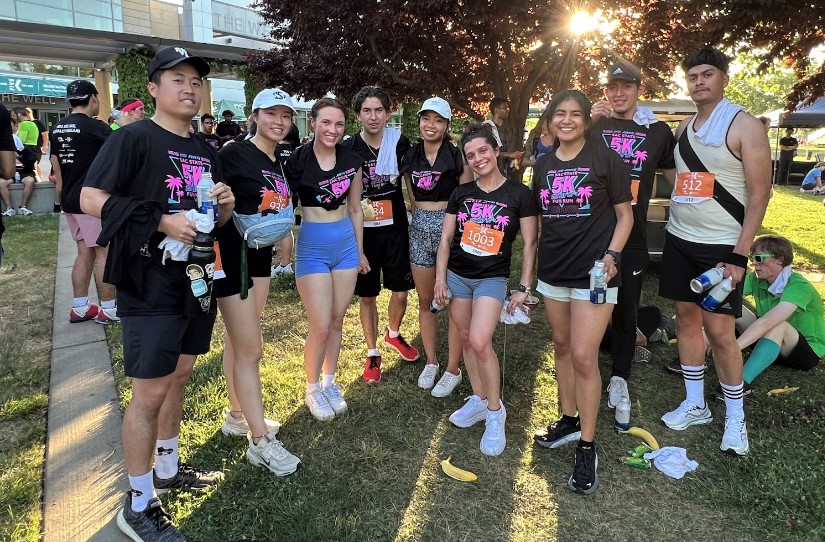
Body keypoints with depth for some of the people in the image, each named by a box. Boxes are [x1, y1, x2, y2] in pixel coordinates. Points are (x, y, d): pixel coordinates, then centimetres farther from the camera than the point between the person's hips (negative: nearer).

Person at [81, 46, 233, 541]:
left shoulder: (206, 152, 13)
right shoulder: (133, 138, -9)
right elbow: (91, 199, -16)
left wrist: (226, 205, -3)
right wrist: (161, 222, -24)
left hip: (198, 278, 8)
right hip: (151, 285, -7)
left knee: (179, 376, 18)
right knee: (150, 392, -2)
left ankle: (167, 468, 37)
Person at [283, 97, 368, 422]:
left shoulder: (352, 161, 2)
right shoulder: (297, 161, -11)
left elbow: (355, 209, 11)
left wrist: (360, 250, 14)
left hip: (346, 243, 4)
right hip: (312, 246, -4)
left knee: (337, 320, 12)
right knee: (320, 326, -3)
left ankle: (329, 382, 31)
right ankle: (312, 389, 21)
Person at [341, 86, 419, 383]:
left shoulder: (399, 143, -4)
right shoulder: (348, 148, -8)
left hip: (396, 228, 1)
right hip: (362, 231, -1)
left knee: (401, 292, 7)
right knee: (367, 296, 8)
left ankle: (393, 334, 38)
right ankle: (372, 353, 26)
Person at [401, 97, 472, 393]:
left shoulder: (457, 156, -5)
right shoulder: (410, 156, 7)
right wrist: (422, 214, 9)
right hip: (419, 229, 5)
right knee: (425, 301, 13)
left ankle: (453, 369, 15)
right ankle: (431, 361, 30)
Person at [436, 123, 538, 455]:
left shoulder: (519, 194, -6)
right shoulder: (460, 194, 4)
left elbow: (530, 244, -3)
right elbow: (446, 239, 7)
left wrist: (524, 288, -6)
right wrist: (440, 279, 0)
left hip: (492, 278, -4)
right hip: (456, 275, 4)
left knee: (480, 342, -18)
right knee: (466, 340, 9)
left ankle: (495, 411, 2)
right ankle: (478, 400, 28)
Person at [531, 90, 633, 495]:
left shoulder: (605, 159, -4)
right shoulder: (543, 165, 10)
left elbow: (624, 215, -1)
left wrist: (611, 255, -15)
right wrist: (534, 260, 13)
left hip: (593, 271, -5)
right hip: (552, 269, 6)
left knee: (584, 357, -7)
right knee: (561, 346, 15)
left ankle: (587, 446, 8)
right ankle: (569, 420, 33)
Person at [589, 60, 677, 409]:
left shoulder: (658, 131, 7)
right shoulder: (593, 125, 5)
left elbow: (677, 178, 15)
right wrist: (587, 122, -21)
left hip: (632, 237, 1)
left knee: (625, 310, 10)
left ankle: (620, 377, 25)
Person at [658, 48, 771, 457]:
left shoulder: (744, 126, -8)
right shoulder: (683, 128, 10)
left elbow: (759, 193, -12)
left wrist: (739, 256, -17)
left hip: (720, 247, -6)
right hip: (679, 240, 6)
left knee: (719, 331, -5)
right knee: (687, 318, 10)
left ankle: (735, 417, 14)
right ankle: (694, 404, 24)